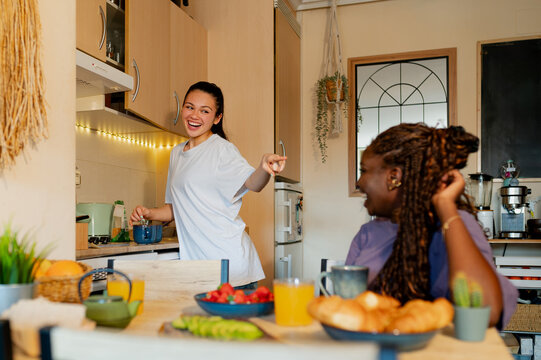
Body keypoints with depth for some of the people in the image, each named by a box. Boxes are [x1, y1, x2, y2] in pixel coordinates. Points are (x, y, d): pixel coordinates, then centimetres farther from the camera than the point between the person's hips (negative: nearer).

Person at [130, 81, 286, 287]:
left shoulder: (221, 148, -4)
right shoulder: (176, 153, 15)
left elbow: (252, 183, -20)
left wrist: (264, 169, -41)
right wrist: (149, 214, 4)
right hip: (192, 259, 6)